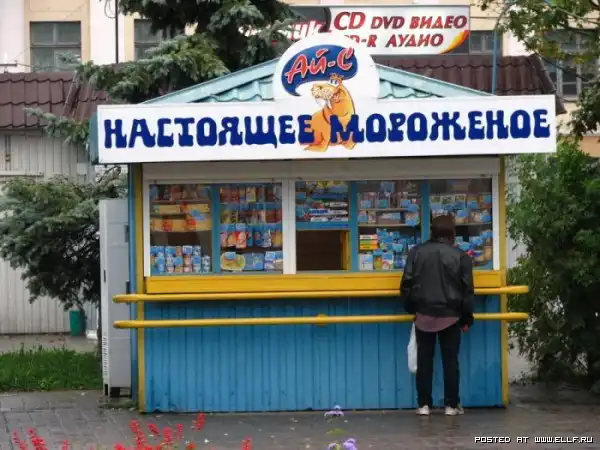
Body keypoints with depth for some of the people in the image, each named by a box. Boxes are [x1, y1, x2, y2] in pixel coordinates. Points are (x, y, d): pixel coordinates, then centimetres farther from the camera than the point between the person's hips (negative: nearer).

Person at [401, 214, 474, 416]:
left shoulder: (417, 251, 1)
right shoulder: (460, 256, -3)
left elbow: (407, 282, 1)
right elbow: (467, 290, -2)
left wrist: (410, 307, 12)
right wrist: (467, 317, 6)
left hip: (424, 313, 1)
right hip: (450, 315, -1)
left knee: (424, 359, 7)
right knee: (450, 359, 6)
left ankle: (424, 404, 8)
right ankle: (451, 405, 6)